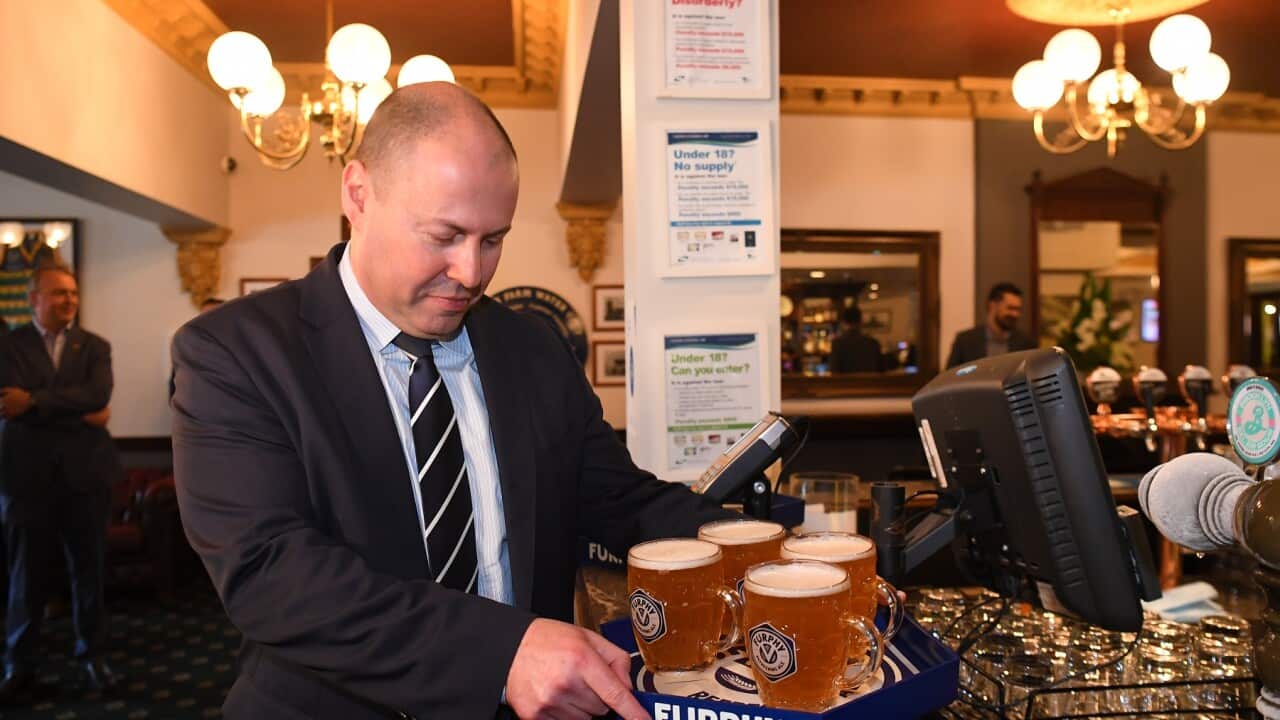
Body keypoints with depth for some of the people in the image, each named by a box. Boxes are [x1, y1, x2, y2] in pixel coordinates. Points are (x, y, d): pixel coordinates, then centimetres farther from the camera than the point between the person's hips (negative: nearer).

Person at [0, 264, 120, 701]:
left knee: (88, 571, 9)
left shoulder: (94, 346, 6)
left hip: (84, 474, 1)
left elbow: (98, 395, -12)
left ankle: (91, 658, 22)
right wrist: (81, 415, -14)